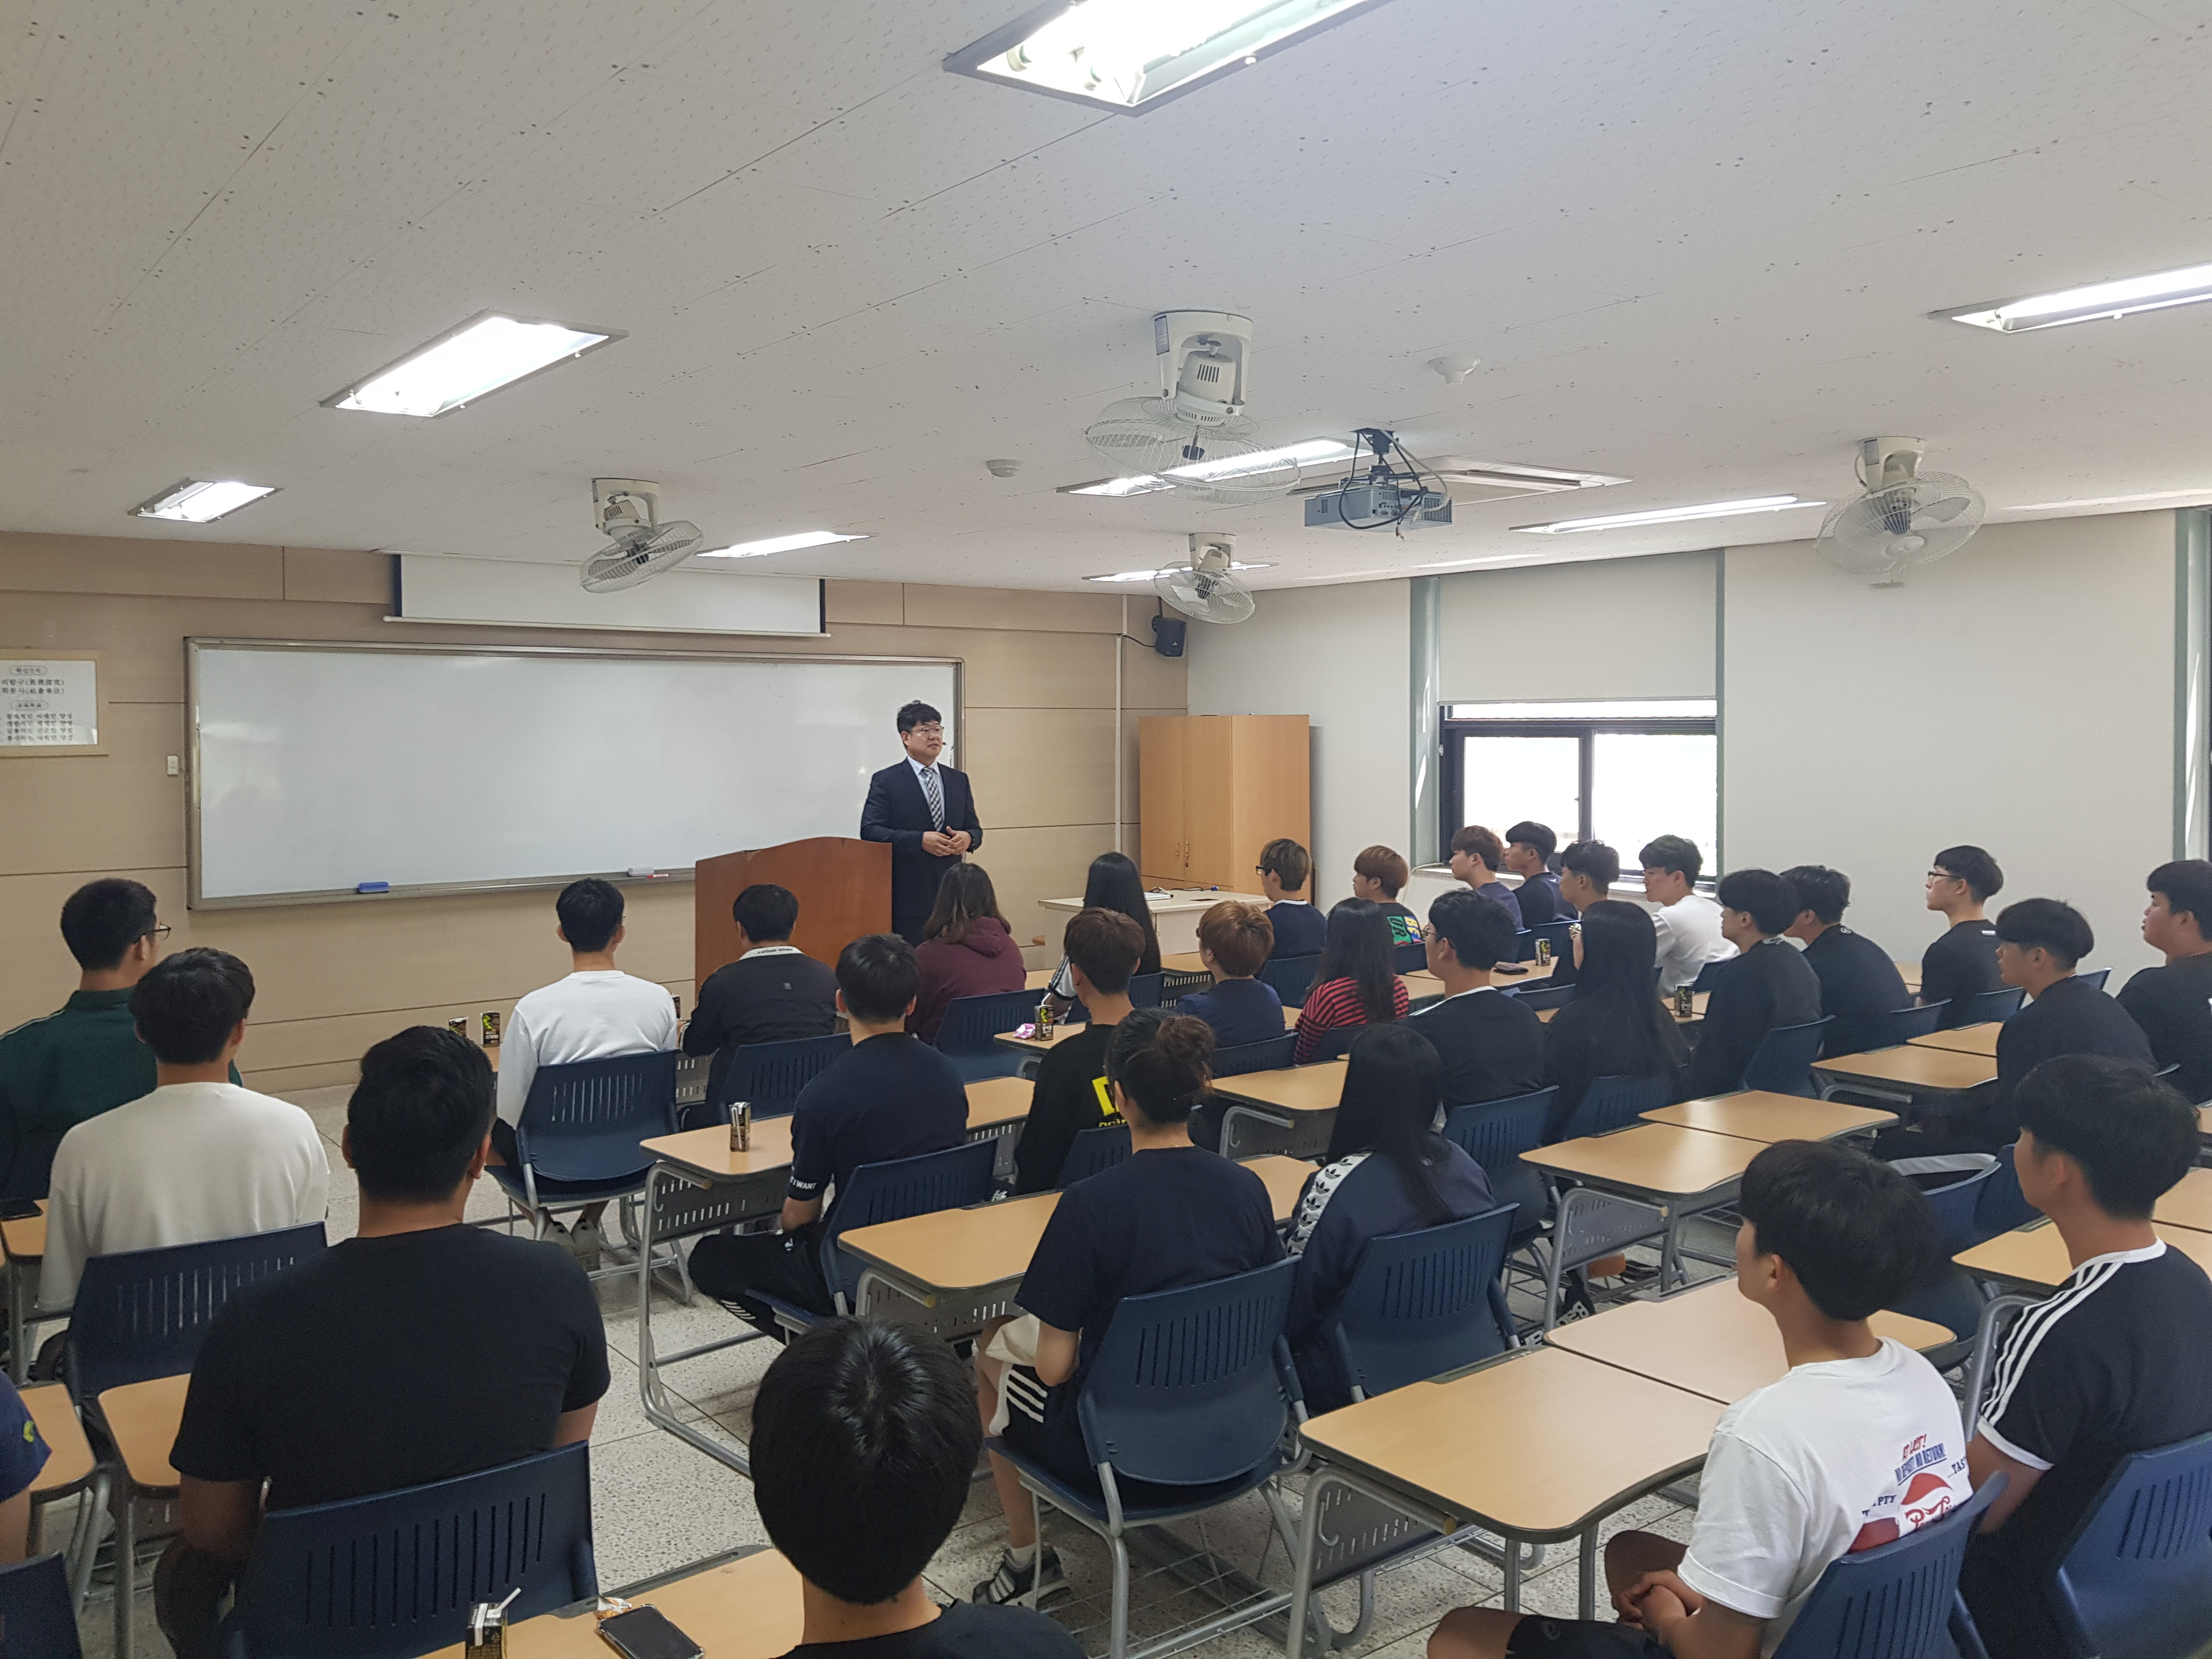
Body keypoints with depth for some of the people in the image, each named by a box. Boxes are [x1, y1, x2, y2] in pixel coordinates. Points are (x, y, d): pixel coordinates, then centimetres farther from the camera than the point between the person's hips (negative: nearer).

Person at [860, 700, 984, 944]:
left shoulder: (959, 780, 16)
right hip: (907, 896, -4)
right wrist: (920, 840, -19)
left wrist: (968, 838, -8)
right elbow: (869, 831, -8)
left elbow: (974, 828, 18)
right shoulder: (886, 781, 1)